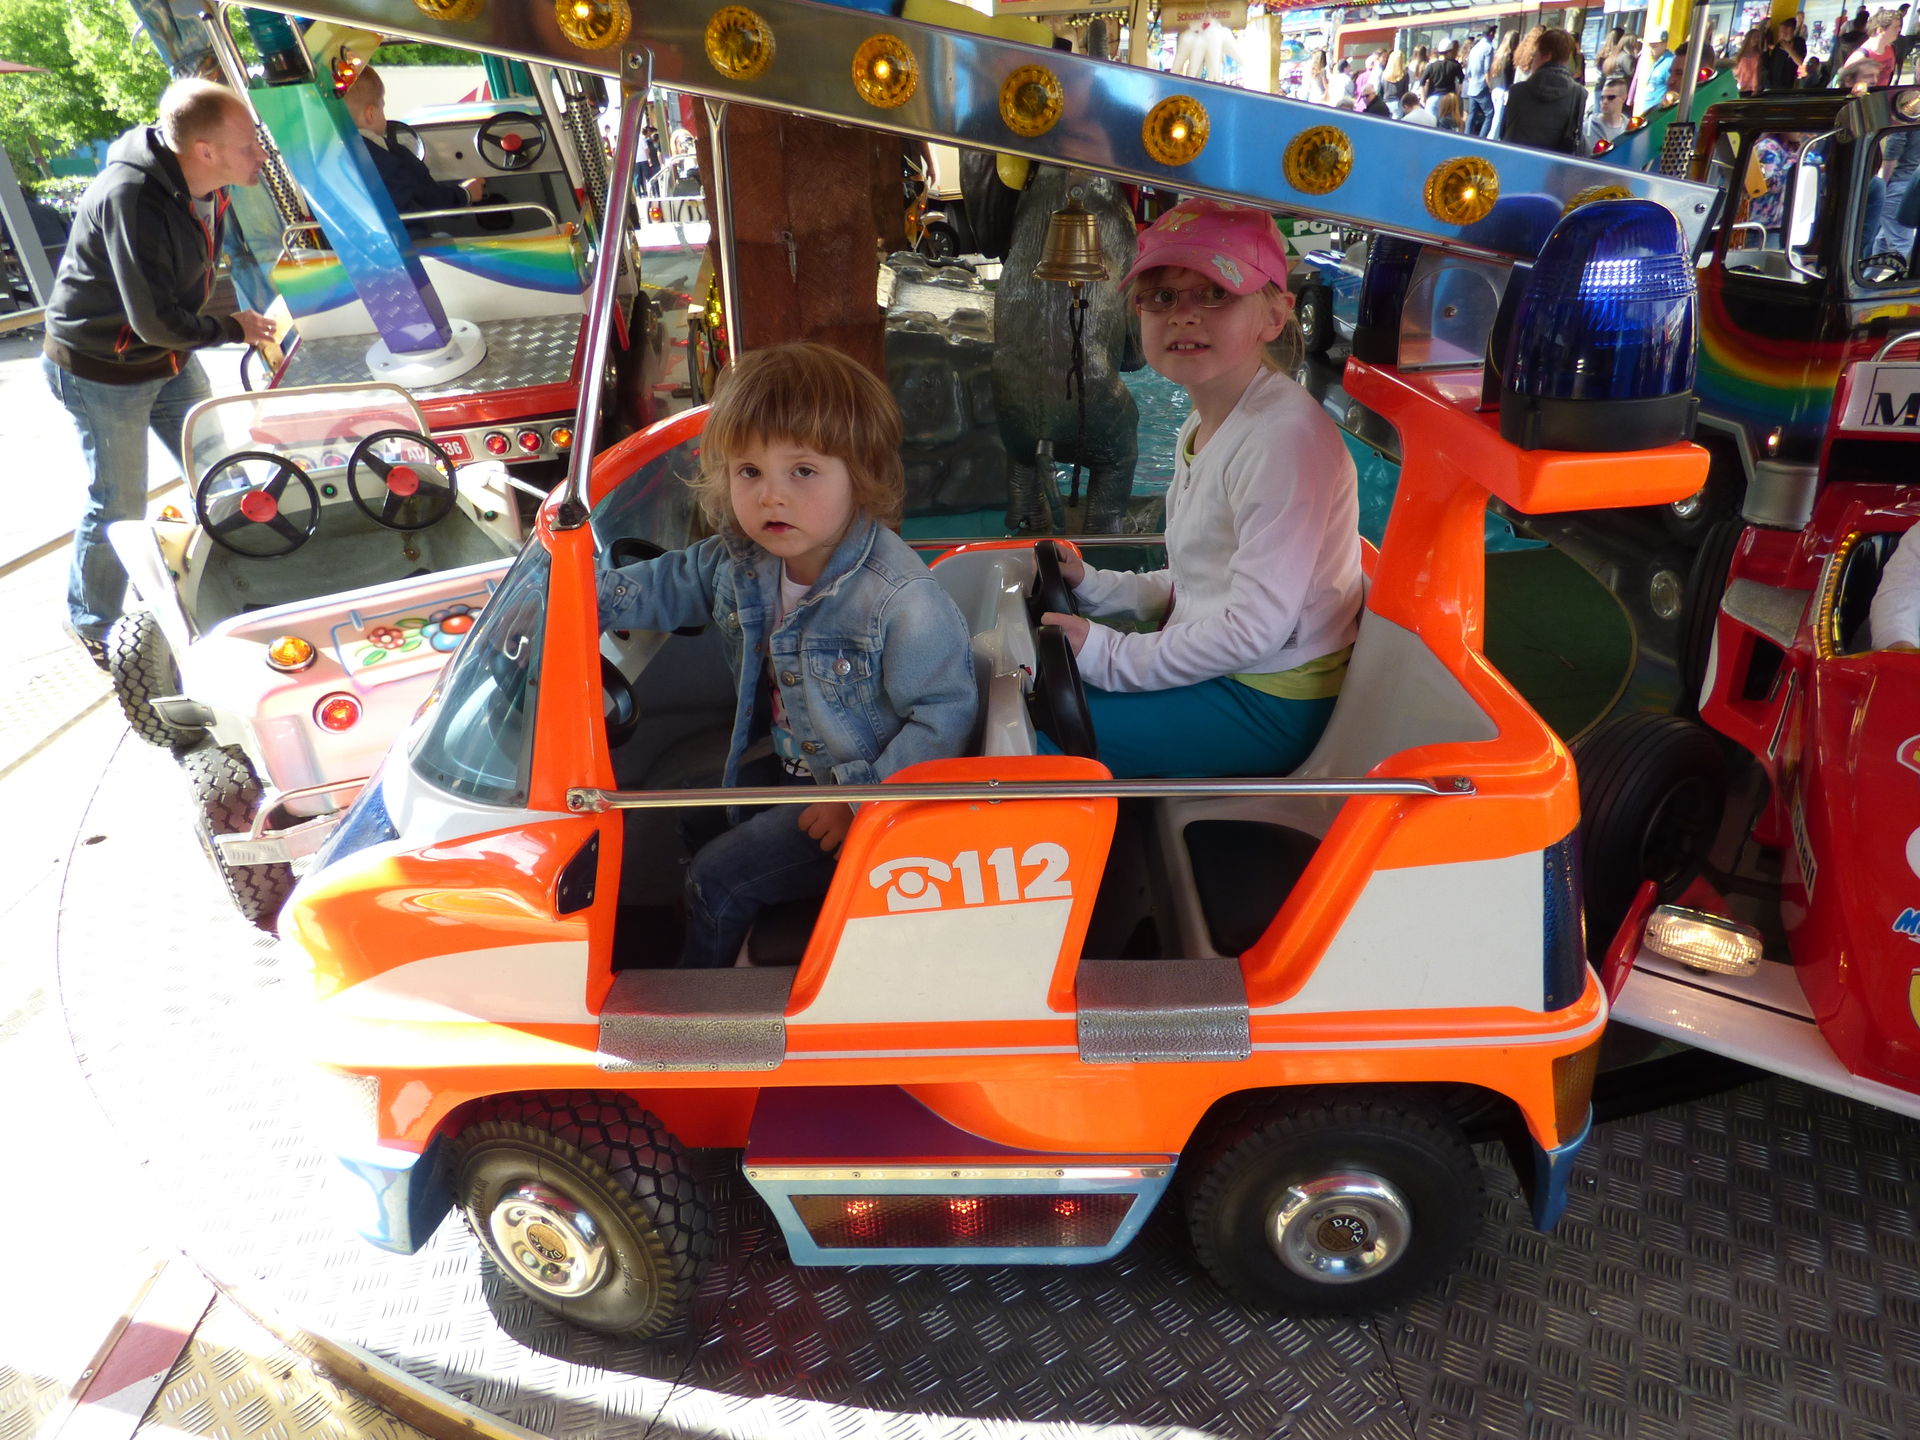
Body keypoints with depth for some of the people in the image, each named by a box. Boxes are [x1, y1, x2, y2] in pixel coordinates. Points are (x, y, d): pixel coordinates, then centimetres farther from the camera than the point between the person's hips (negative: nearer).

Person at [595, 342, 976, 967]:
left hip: (873, 794, -8)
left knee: (717, 876, -4)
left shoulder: (902, 600, -33)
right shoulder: (743, 558, -10)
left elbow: (945, 712, -27)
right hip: (786, 762, 8)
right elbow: (676, 581, 11)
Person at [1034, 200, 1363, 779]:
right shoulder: (1202, 427, 11)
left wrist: (1114, 657, -19)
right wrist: (1093, 586, 6)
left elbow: (1255, 626, -25)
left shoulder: (1285, 435, -22)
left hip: (1268, 708, -9)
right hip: (1213, 672, 10)